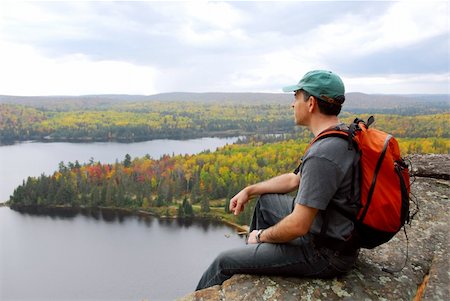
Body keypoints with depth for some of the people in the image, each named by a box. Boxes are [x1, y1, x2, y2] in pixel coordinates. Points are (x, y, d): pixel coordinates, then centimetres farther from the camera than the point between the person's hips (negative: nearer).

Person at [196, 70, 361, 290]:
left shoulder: (323, 155, -30)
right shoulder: (341, 136, 5)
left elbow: (298, 227, -29)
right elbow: (295, 180, 15)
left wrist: (262, 236, -9)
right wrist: (249, 191, 12)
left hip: (325, 253, -10)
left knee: (225, 263, -3)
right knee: (265, 200, 24)